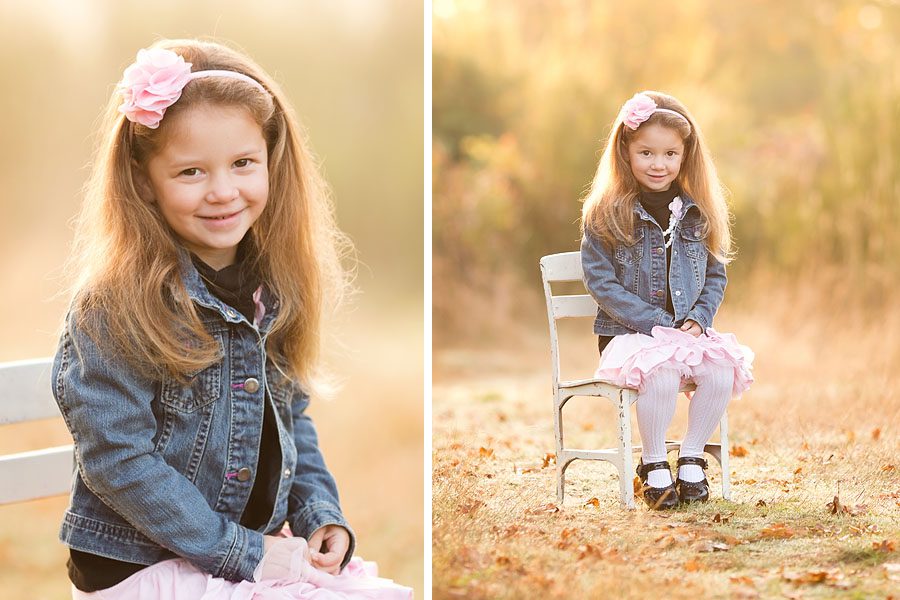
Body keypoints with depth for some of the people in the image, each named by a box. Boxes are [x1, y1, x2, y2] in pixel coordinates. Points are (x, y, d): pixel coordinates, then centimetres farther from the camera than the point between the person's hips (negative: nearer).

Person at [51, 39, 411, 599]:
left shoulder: (274, 289, 3)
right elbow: (118, 459, -20)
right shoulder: (114, 308, -18)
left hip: (261, 546, 7)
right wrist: (239, 553, -19)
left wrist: (320, 514, 0)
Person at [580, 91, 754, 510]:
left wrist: (698, 318, -6)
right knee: (661, 372, -34)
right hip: (627, 334, -4)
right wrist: (656, 324, -15)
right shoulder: (606, 215, -4)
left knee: (724, 368, -26)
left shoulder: (698, 214, 9)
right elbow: (601, 282, -8)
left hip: (688, 332, 4)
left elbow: (716, 275, 14)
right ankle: (653, 464, -11)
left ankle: (691, 458, -5)